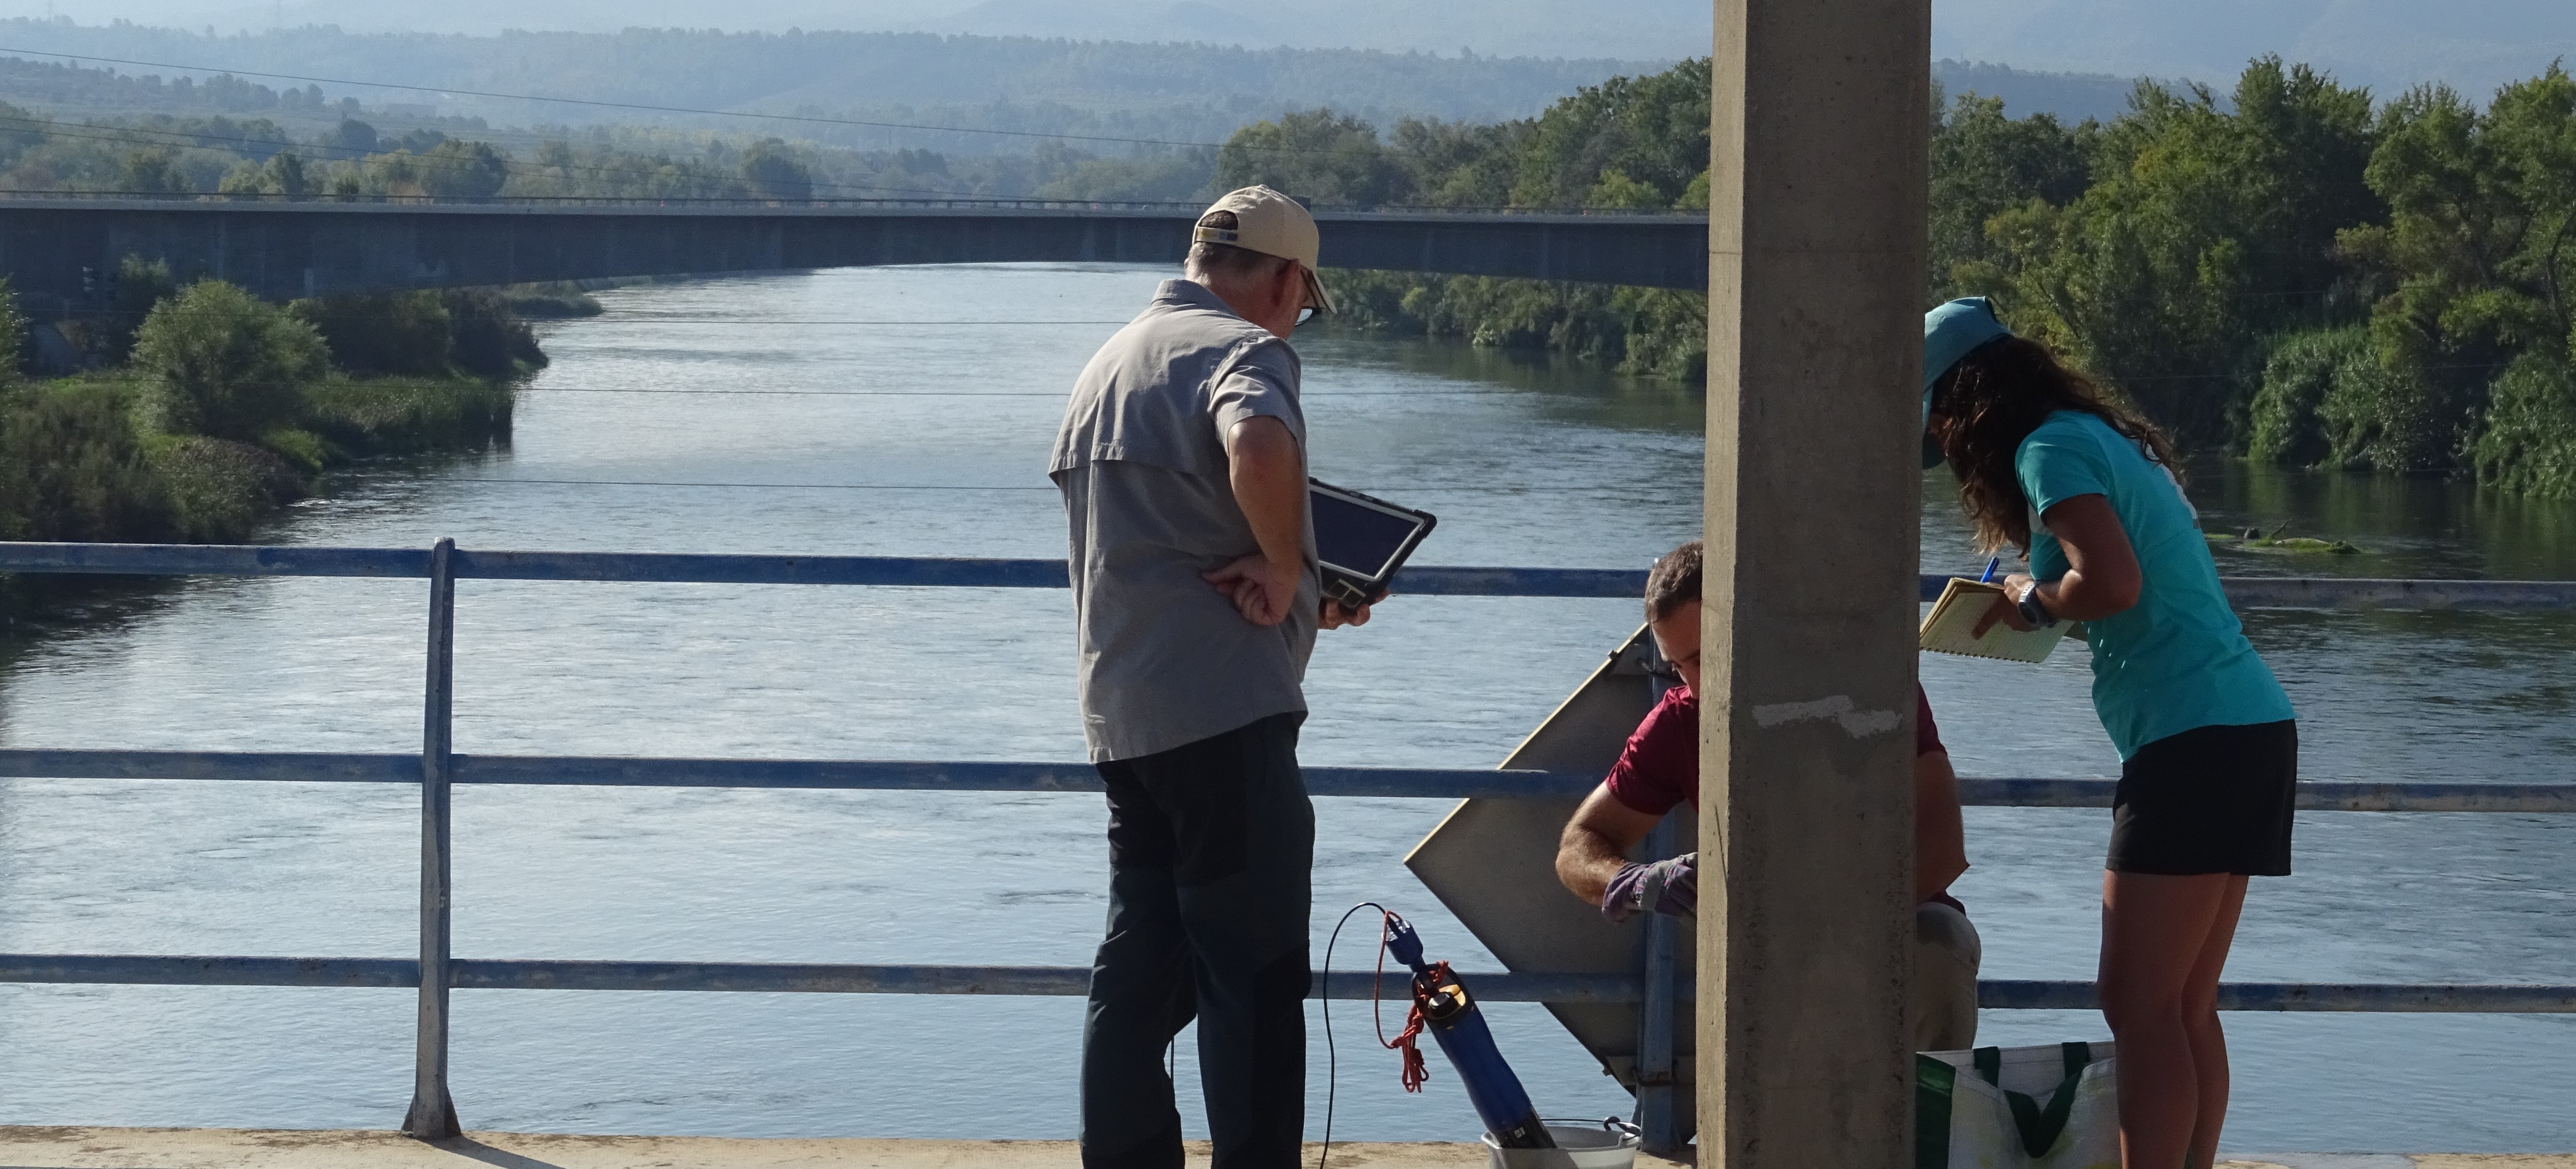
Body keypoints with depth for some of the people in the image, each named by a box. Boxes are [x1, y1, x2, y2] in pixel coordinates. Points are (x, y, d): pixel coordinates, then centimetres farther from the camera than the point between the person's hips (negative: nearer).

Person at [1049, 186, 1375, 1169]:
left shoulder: (1108, 363, 21)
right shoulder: (1244, 349, -8)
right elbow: (1260, 449, -33)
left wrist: (1298, 598, 24)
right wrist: (1289, 572, -17)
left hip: (1119, 714, 9)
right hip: (1224, 709, -8)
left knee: (1139, 975, 13)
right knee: (1256, 977, -3)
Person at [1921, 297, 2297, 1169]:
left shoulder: (2051, 448, -7)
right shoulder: (2109, 438, 20)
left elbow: (2111, 582, -21)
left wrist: (2033, 601, -3)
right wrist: (2034, 606, 14)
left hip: (2194, 740, -9)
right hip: (2254, 730, 9)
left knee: (2140, 1008, -8)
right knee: (2185, 1010, 10)